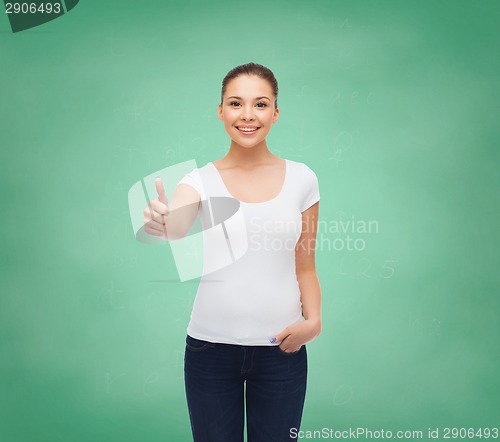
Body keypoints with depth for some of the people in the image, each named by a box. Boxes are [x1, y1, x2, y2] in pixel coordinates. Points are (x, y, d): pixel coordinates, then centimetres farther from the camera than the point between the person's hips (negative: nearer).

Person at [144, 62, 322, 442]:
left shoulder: (302, 179, 0)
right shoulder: (201, 180, -3)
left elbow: (305, 268, 4)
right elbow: (176, 226, -25)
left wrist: (313, 319, -11)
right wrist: (160, 222, -46)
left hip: (281, 348, 1)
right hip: (210, 346, 0)